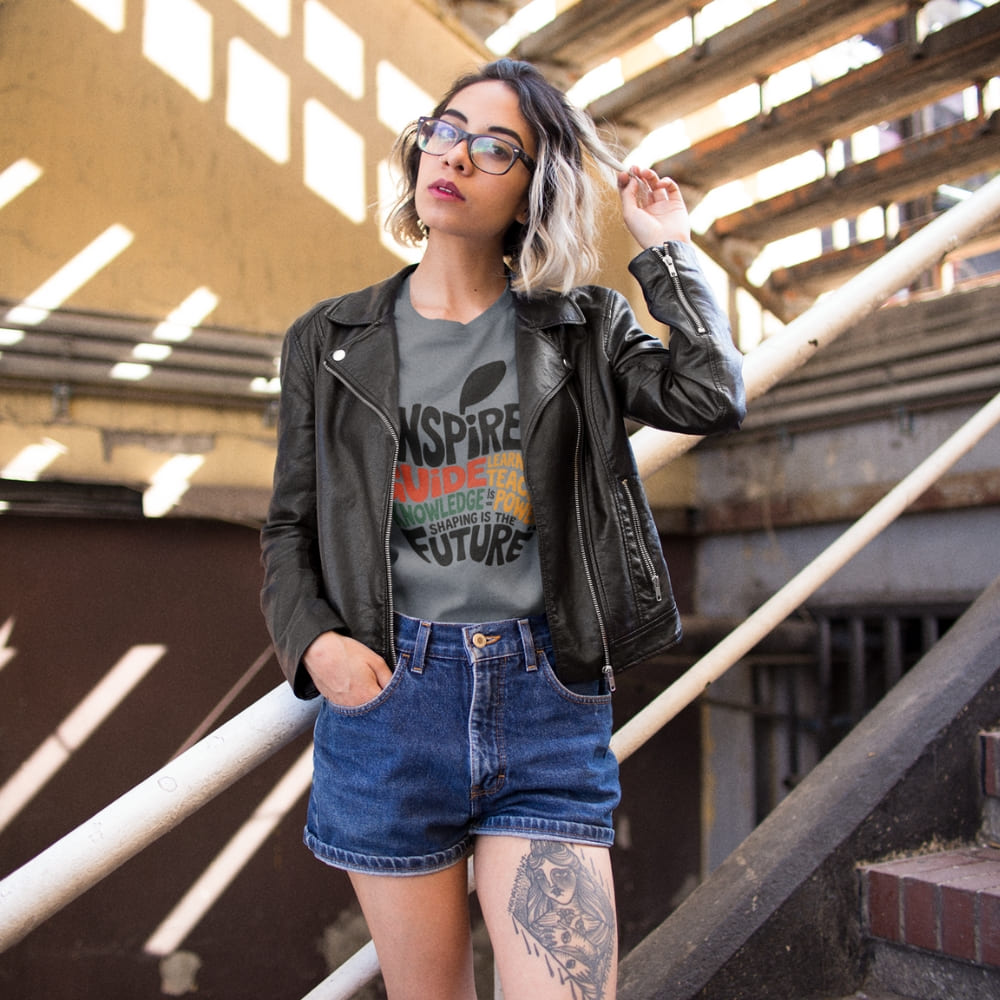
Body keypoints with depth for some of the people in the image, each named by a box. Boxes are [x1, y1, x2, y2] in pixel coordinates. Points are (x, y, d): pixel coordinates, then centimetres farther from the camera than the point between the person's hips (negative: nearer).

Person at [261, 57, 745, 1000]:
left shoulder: (580, 329, 8)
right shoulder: (332, 340, 9)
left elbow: (711, 399, -9)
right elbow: (290, 526, 11)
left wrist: (666, 248, 0)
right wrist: (313, 642, -7)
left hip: (548, 706, 0)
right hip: (389, 699, 1)